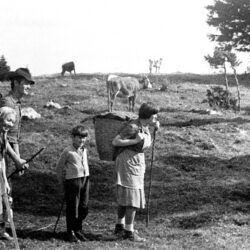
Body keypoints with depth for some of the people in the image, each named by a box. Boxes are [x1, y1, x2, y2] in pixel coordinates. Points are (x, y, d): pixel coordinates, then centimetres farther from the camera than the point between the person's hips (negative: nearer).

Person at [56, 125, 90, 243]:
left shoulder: (84, 150, 11)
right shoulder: (68, 151, -8)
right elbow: (59, 167, -2)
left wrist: (86, 178, 15)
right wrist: (63, 183, 2)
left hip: (85, 179, 6)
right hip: (73, 180, -6)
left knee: (84, 208, 10)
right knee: (72, 208, 0)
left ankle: (78, 230, 25)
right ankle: (70, 233, 11)